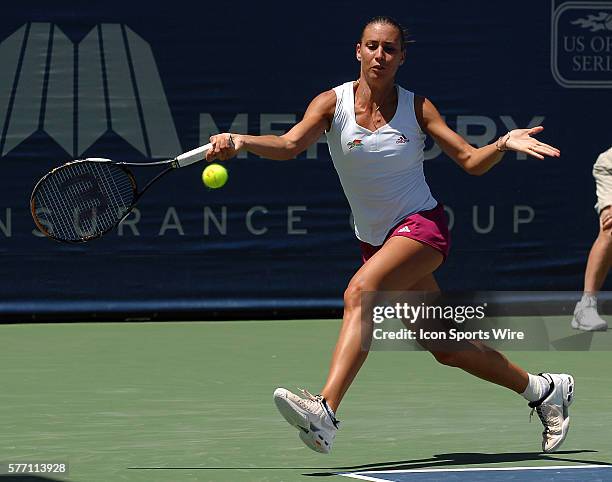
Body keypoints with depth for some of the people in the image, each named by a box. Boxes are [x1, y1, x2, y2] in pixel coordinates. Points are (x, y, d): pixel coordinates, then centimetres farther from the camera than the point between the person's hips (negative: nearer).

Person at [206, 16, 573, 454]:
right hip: (375, 239, 4)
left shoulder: (416, 107, -5)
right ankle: (544, 390, 31)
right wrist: (240, 141, -38)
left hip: (421, 225, -4)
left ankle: (326, 411, -45)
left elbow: (472, 161, -3)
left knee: (360, 291, -32)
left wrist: (504, 144, -22)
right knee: (447, 350, 9)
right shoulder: (334, 103, -4)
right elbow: (289, 145, -20)